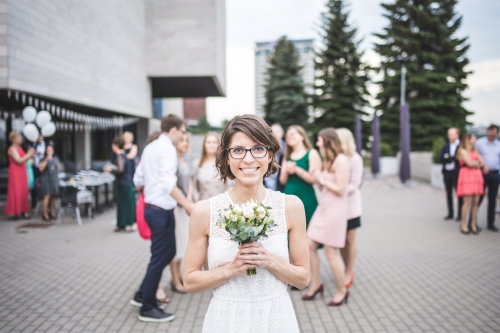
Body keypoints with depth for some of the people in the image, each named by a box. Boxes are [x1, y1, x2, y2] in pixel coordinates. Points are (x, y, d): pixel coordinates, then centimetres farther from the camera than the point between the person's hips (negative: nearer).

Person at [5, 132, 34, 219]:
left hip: (21, 172, 9)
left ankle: (22, 210, 13)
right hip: (15, 173, -9)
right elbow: (19, 161, -21)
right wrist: (28, 154, -14)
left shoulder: (19, 148, 16)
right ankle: (15, 211, -1)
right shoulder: (12, 149, -12)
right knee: (16, 192, -6)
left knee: (23, 191, 8)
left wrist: (29, 155, 6)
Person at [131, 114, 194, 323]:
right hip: (161, 210, -10)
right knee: (160, 257, 0)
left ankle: (142, 295, 27)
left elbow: (138, 180, 17)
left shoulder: (150, 148, 13)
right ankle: (148, 308, 13)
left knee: (168, 252, 18)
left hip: (152, 208, 10)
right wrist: (187, 204, -27)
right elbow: (168, 183, -26)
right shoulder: (167, 149, -16)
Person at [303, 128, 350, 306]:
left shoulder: (341, 160, -14)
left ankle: (342, 291, 16)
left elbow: (340, 189, -18)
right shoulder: (327, 160, 14)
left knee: (330, 252, -2)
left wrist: (322, 179, -11)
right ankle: (316, 284, 23)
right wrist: (318, 179, -3)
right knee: (310, 245, 7)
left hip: (335, 210, -9)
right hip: (322, 207, 9)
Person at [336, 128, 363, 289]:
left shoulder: (355, 159, -10)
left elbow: (355, 184, -12)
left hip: (350, 203, -4)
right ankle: (347, 269, 26)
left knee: (350, 239, 7)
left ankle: (348, 273, 18)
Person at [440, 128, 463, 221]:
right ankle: (450, 214, 18)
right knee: (449, 193, 10)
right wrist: (453, 158, -10)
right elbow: (441, 157, 2)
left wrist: (448, 157, -5)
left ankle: (460, 214, 8)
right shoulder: (446, 146, 12)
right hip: (447, 172, 6)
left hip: (456, 172, -5)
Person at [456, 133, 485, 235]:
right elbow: (469, 163, -9)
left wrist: (474, 164, -2)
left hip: (477, 176, 6)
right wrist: (478, 163, 7)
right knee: (468, 202, -10)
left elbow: (482, 164, 13)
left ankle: (473, 224, 6)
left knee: (476, 202, 1)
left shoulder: (475, 151, 21)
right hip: (467, 176, -6)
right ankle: (463, 225, -3)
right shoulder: (462, 151, 1)